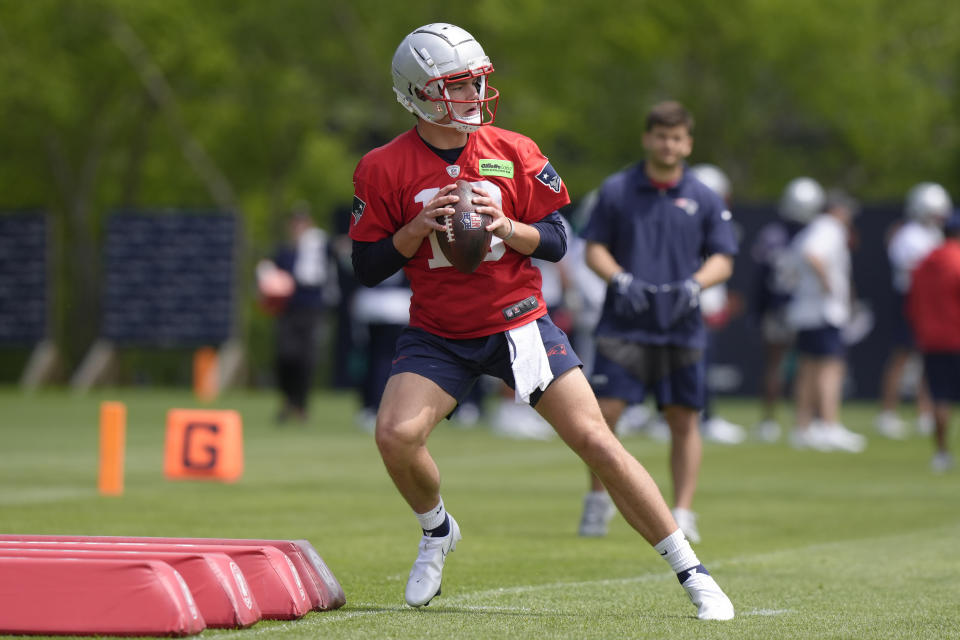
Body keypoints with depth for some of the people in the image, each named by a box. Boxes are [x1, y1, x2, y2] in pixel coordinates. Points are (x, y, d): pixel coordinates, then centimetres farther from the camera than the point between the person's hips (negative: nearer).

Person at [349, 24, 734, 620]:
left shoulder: (515, 153, -4)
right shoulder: (384, 169, -7)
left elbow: (556, 242, 0)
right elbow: (368, 268, -2)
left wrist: (507, 227, -20)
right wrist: (417, 229, -19)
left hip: (518, 322, 0)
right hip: (439, 335, 0)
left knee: (598, 442, -10)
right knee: (395, 435, -22)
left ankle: (692, 572, -3)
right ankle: (438, 531, 11)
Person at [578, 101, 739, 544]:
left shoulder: (705, 200, 8)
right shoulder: (616, 191, 5)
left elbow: (723, 259, 8)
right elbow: (594, 249, 6)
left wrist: (697, 282, -12)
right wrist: (619, 278, -13)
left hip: (682, 327, 1)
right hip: (624, 325, -1)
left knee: (684, 420, 1)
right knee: (606, 412, -8)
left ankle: (682, 513, 7)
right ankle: (598, 501, 10)